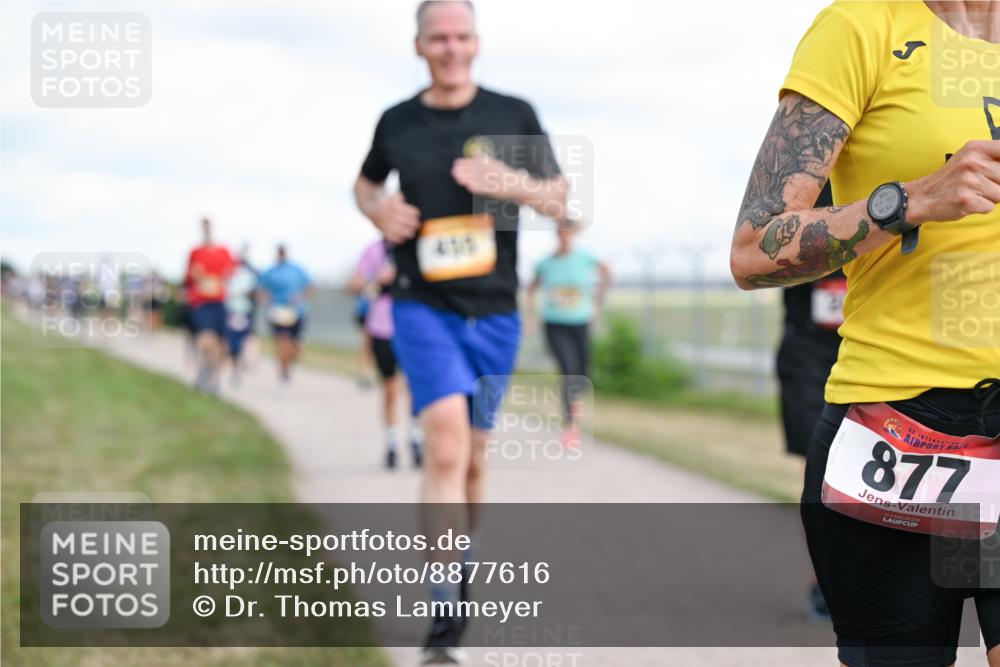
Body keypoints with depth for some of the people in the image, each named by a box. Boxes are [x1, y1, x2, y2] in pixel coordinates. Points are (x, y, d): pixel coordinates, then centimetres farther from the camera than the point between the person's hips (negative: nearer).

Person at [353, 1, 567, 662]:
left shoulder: (514, 116, 1)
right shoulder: (397, 123, 3)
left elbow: (561, 199, 6)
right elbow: (365, 183, 22)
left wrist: (512, 183, -14)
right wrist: (377, 208, -2)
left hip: (494, 313, 2)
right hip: (423, 309, -2)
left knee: (472, 456, 14)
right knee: (447, 448, -19)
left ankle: (460, 560, 41)